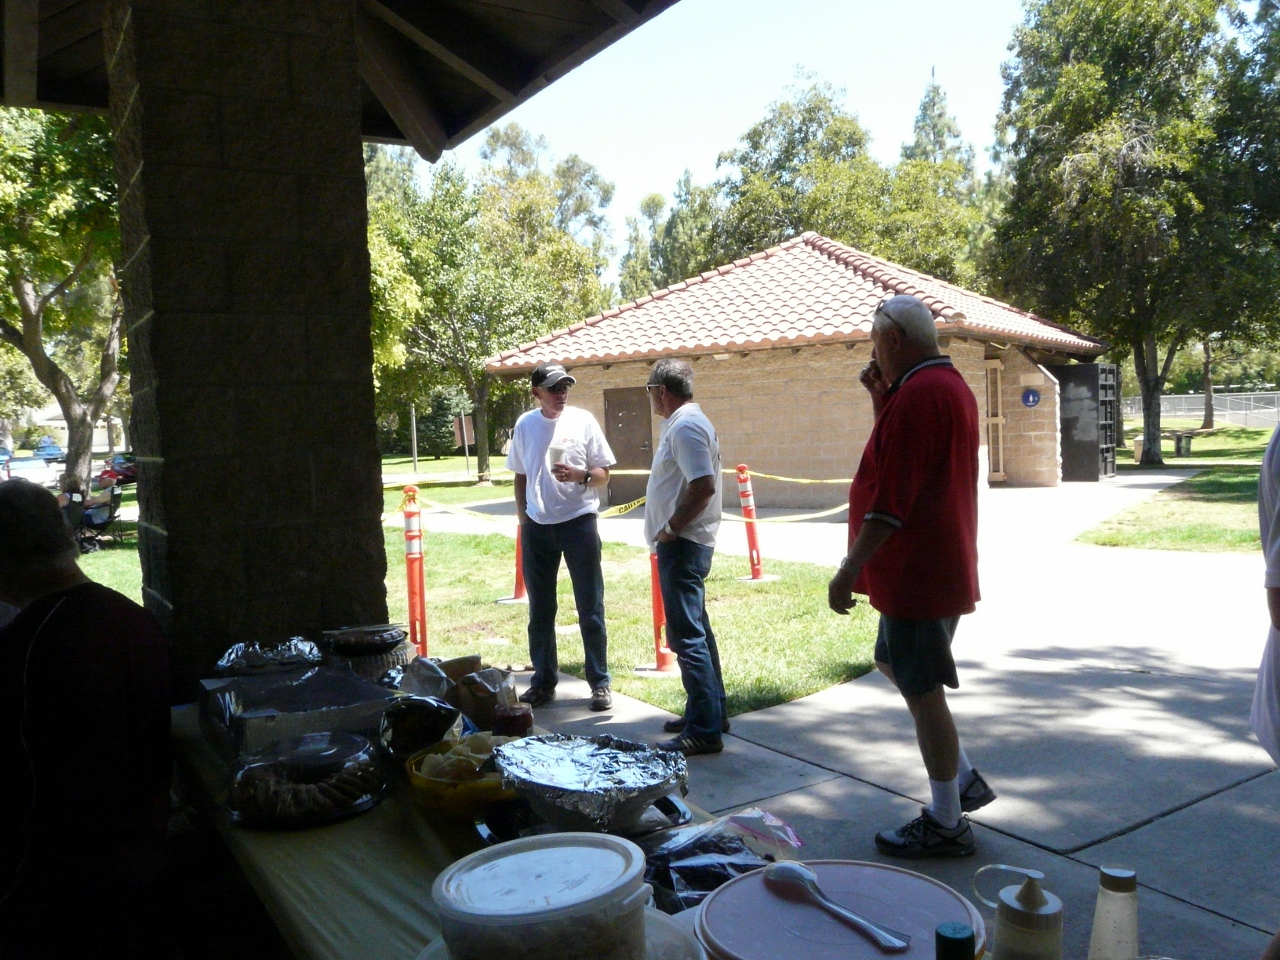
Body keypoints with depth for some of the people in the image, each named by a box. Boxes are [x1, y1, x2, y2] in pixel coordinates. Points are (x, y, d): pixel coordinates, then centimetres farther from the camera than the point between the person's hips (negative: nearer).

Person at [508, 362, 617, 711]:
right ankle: (544, 681, 23)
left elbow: (603, 475, 0)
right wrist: (523, 519, 11)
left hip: (578, 521, -3)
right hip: (537, 526, 3)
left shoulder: (583, 420, -2)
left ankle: (600, 683, 12)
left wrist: (580, 475, -20)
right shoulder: (525, 425, 6)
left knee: (590, 609, 1)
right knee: (539, 610, 10)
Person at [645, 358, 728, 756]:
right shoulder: (687, 422, 16)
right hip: (685, 544, 11)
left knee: (687, 637, -7)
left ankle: (704, 730, -2)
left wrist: (671, 527, -19)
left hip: (682, 544, -11)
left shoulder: (685, 427, -17)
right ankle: (710, 711, 29)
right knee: (696, 631, 18)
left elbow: (704, 486, -27)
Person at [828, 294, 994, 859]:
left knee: (921, 688, 0)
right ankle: (965, 778, 29)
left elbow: (893, 497, -25)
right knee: (895, 663, 22)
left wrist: (850, 569, -22)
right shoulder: (951, 385, 13)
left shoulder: (917, 394, -20)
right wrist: (881, 397, 9)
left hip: (914, 572, -11)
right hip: (942, 564, 11)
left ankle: (946, 824, 14)